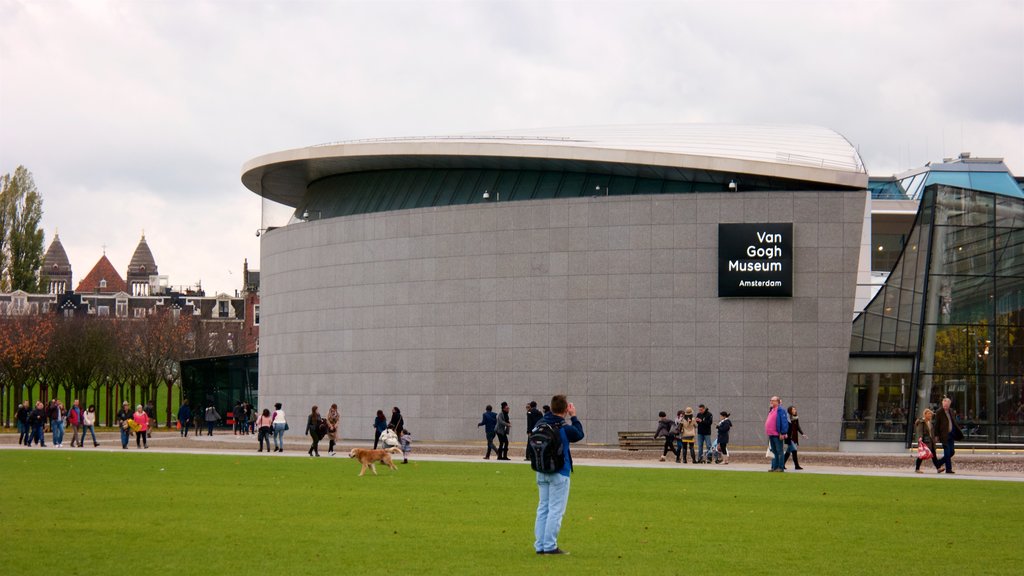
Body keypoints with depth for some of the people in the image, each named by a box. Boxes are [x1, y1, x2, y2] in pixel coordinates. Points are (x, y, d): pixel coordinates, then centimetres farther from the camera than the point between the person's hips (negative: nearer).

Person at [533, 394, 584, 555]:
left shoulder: (540, 423, -1)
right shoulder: (564, 428, -16)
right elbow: (579, 434, 1)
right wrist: (574, 417, 14)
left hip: (541, 472, 6)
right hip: (559, 473, -6)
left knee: (542, 509, 12)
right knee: (556, 510, -1)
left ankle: (540, 545, 13)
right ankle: (550, 546, -3)